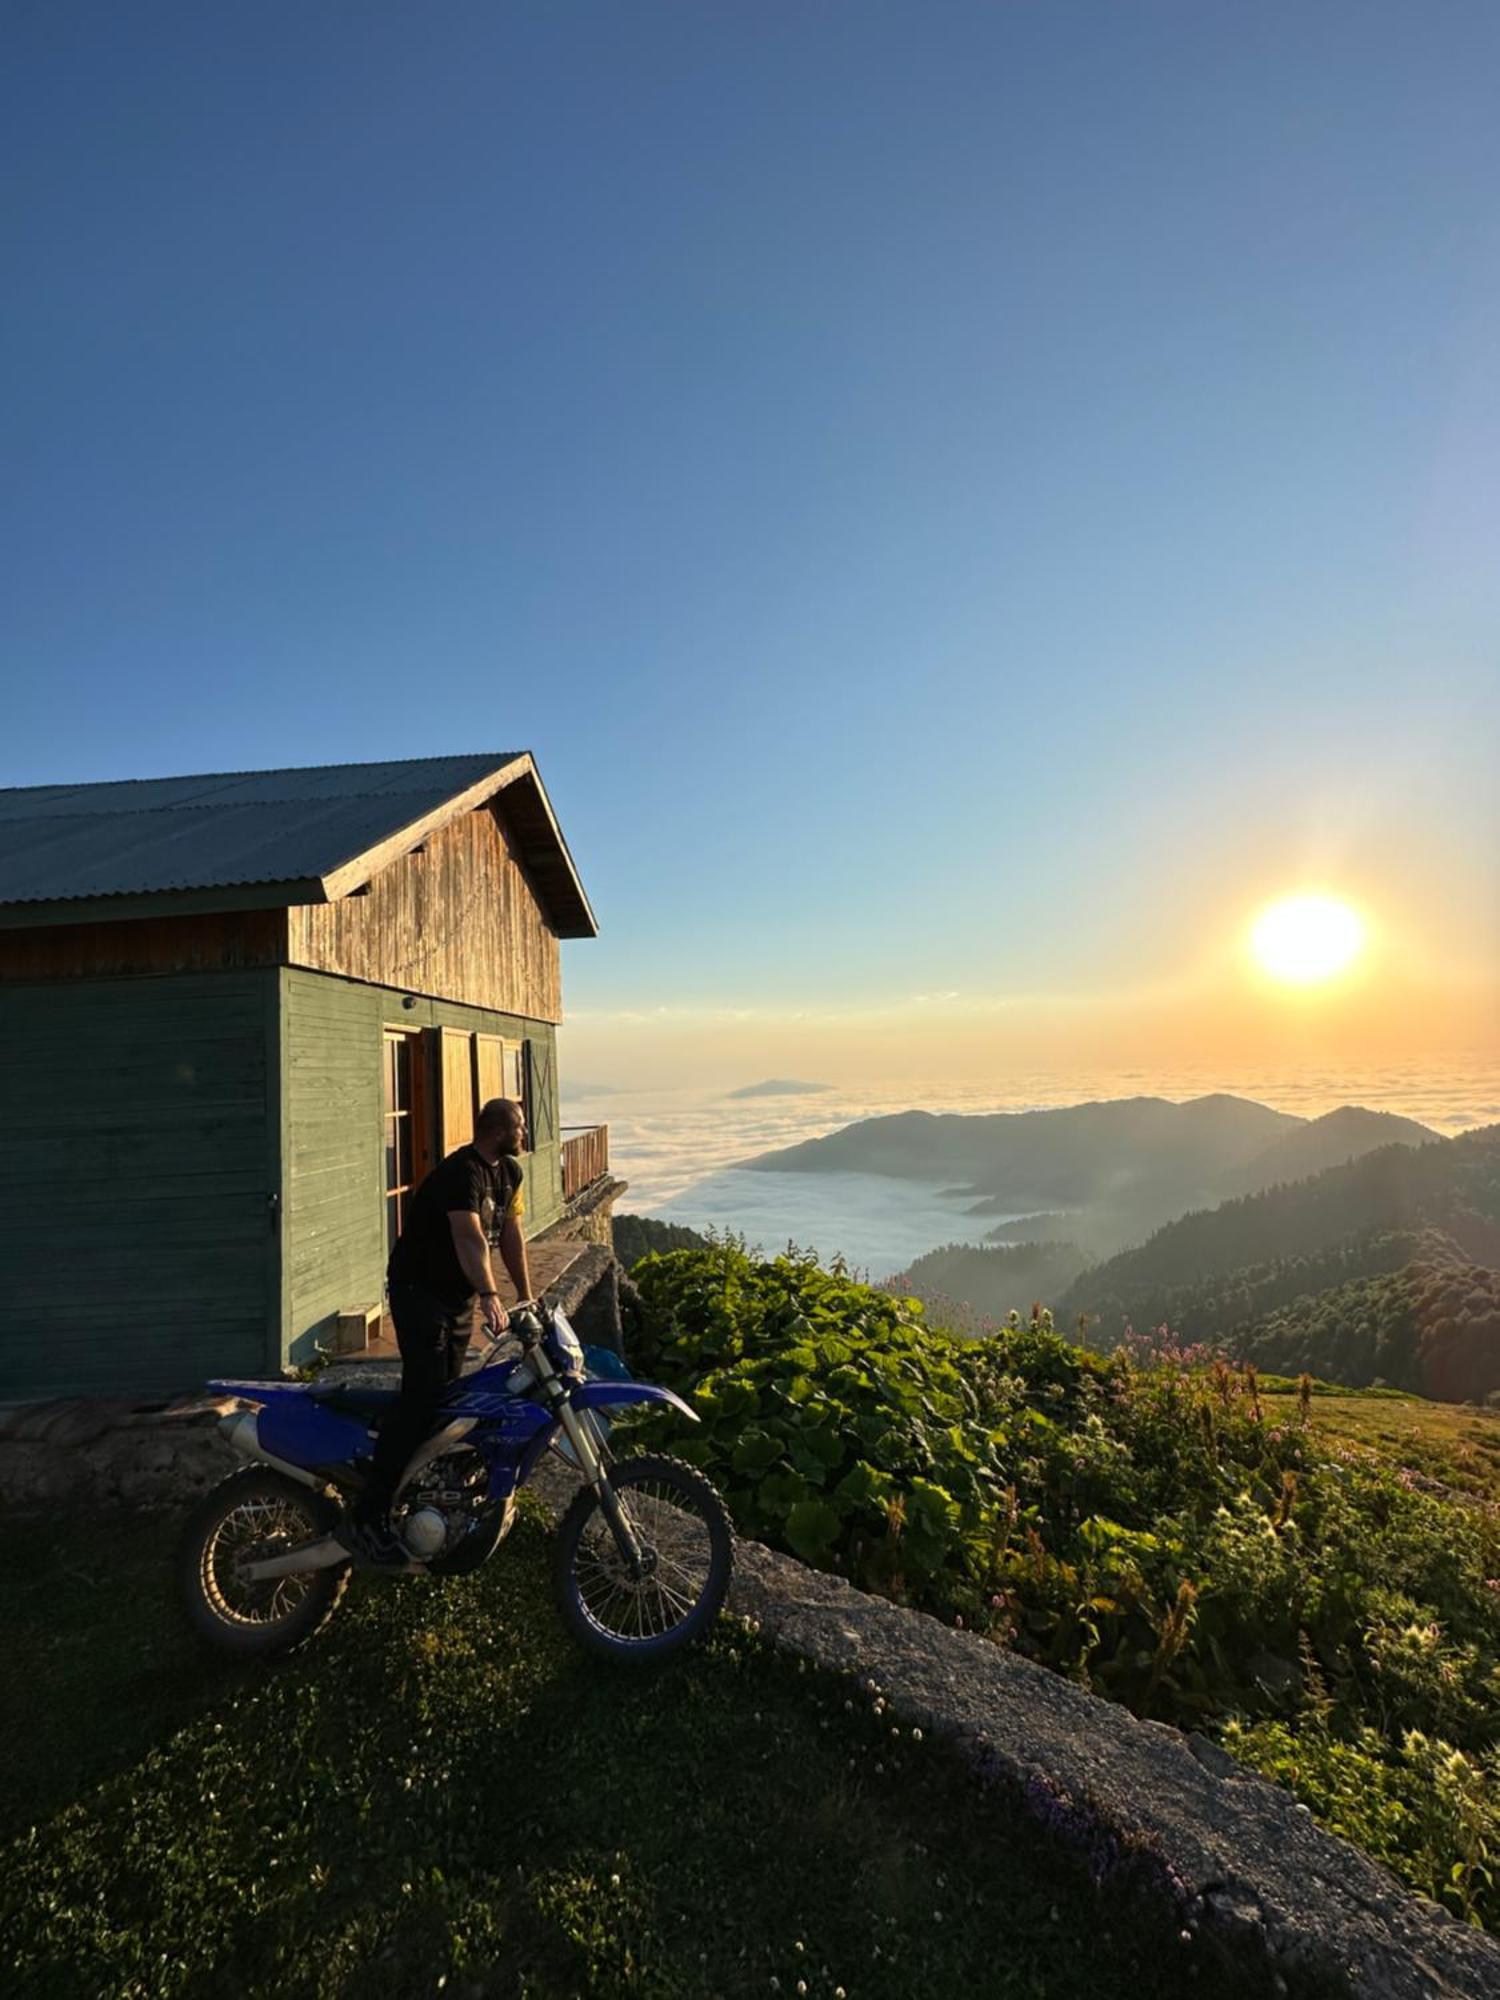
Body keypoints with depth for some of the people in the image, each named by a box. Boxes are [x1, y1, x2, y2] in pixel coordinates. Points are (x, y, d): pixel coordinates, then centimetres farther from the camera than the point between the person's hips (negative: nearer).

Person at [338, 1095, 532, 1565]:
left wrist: (526, 1295, 9)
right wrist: (490, 1296, -51)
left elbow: (511, 1234, 10)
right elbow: (469, 1237, -39)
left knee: (450, 1393, 14)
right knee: (424, 1395, -18)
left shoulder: (510, 1172, 5)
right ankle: (367, 1519, -16)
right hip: (418, 1291, -9)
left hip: (459, 1294, 9)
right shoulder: (463, 1172, -24)